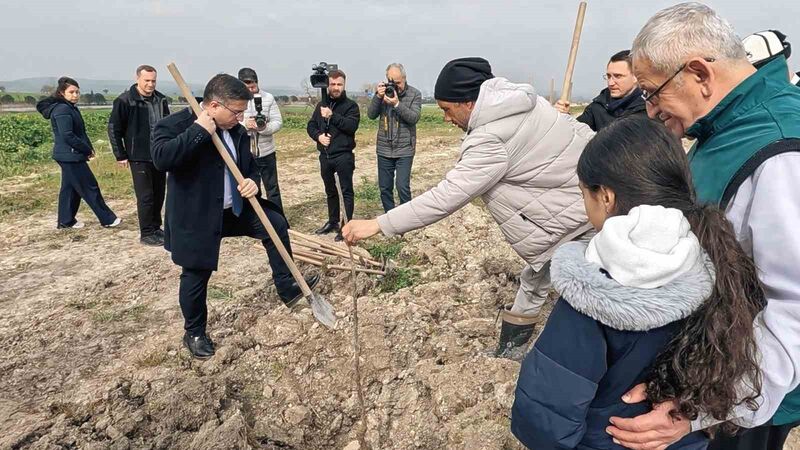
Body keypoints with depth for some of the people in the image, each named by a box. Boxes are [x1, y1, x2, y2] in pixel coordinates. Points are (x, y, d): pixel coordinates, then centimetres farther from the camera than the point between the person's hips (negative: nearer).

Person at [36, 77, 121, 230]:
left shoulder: (71, 108, 15)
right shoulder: (62, 110, -16)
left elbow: (80, 132, 16)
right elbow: (67, 135, -22)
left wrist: (89, 148, 3)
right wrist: (87, 150, -14)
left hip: (70, 156, 10)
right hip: (70, 156, -10)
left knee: (69, 188, 14)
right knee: (90, 187, -5)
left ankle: (65, 221, 22)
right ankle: (108, 219, 1)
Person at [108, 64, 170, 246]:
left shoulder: (161, 99, 7)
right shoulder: (125, 101, -8)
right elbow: (113, 129, -5)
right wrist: (120, 155, -6)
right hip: (139, 157, -5)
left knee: (159, 194, 11)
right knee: (145, 196, -2)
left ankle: (156, 228, 25)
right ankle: (146, 234, 8)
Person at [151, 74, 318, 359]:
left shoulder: (236, 131, 3)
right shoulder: (175, 124, -16)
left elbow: (249, 164, 15)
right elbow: (161, 158, -34)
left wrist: (252, 181, -9)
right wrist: (199, 130, -32)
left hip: (235, 208, 7)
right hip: (197, 217, -6)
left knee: (276, 224, 2)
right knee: (196, 275, 5)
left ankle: (287, 288, 15)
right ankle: (194, 333, 27)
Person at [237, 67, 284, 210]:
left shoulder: (268, 98, -3)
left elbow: (278, 122, -4)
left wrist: (265, 127, -25)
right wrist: (244, 125, -27)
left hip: (266, 152, 1)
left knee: (273, 189, 11)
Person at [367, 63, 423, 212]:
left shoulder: (415, 94, -3)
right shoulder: (383, 92, 5)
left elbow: (414, 118, -14)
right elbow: (371, 115, -2)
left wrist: (397, 104, -25)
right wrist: (377, 96, -17)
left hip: (405, 150, -3)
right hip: (384, 149, 3)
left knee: (402, 187, -10)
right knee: (384, 187, 8)